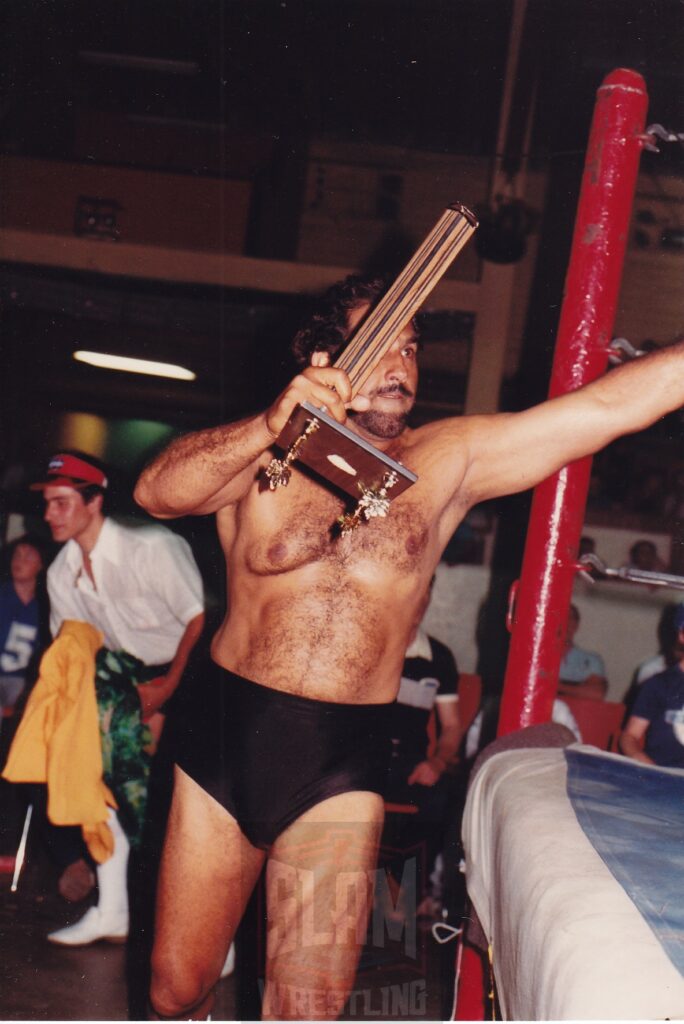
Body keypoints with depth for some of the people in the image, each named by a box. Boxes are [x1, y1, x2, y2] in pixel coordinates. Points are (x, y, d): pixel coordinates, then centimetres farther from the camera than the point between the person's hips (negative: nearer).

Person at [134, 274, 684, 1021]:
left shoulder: (449, 460, 2)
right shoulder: (259, 454, -1)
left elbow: (609, 405, -6)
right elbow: (155, 492, -20)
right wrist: (270, 427, -33)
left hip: (340, 767, 0)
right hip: (225, 743, 0)